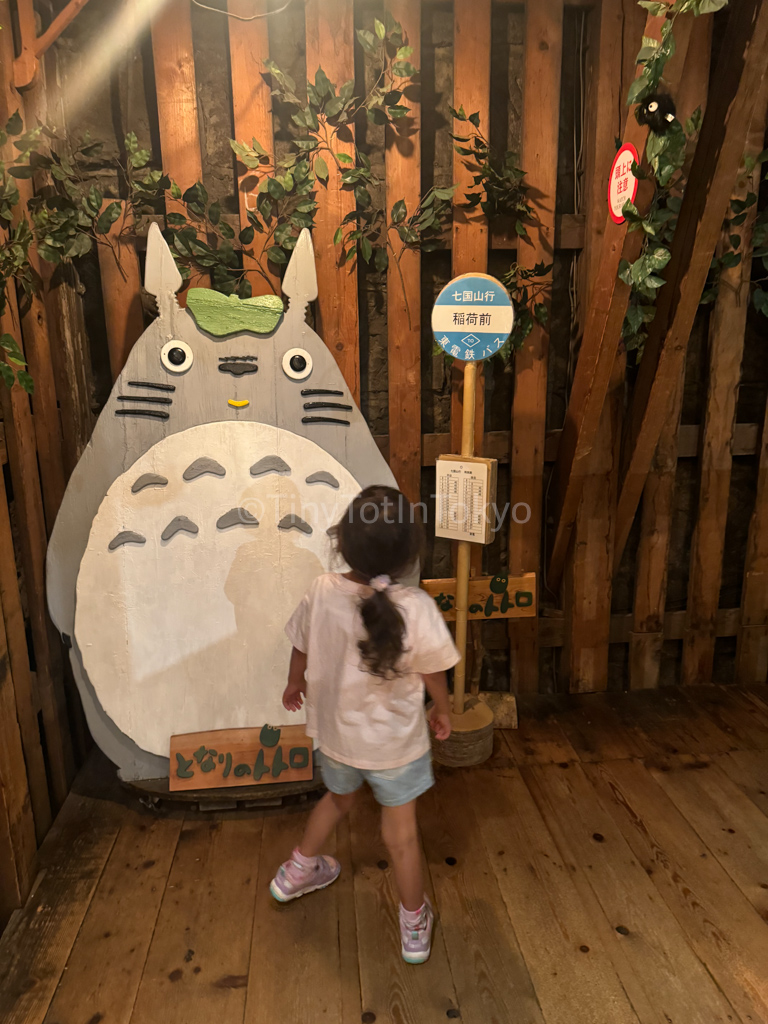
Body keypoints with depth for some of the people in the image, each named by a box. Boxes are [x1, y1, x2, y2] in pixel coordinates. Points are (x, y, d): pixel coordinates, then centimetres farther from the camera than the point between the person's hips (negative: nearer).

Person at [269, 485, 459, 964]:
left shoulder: (321, 592, -22)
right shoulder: (417, 608, -29)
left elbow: (301, 650, -4)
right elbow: (433, 674, -13)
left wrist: (295, 684, 17)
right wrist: (443, 711, 7)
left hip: (335, 731, 3)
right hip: (395, 742, -3)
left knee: (338, 799, 33)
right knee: (401, 832, 18)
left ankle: (298, 871, 54)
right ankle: (415, 924, 39)